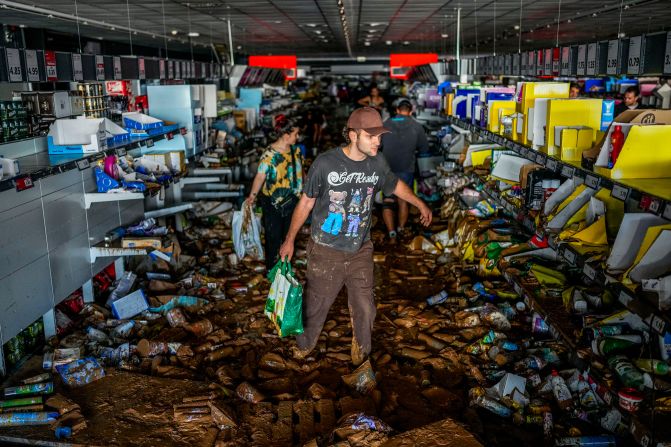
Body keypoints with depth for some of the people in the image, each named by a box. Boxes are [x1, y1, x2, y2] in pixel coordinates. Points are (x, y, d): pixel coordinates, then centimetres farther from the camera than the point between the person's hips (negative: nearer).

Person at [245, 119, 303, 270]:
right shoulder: (270, 154, -16)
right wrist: (252, 196, -22)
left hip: (292, 200, 5)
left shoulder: (296, 150, 1)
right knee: (273, 237, 5)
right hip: (273, 203, -5)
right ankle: (271, 269, 22)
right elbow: (260, 176, -16)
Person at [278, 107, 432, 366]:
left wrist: (420, 204, 25)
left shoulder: (377, 164, -6)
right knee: (315, 305, 12)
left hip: (360, 251, 3)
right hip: (326, 251, -3)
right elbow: (306, 201, -5)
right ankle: (304, 346, 40)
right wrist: (290, 239, -1)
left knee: (364, 308, 10)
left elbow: (394, 184, 17)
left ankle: (361, 352, 37)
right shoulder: (326, 163, -17)